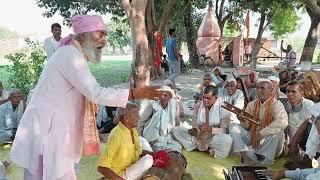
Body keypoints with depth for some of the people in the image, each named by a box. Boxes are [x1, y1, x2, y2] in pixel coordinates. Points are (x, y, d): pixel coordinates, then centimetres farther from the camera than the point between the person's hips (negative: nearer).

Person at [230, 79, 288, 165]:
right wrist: (243, 121, -19)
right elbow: (246, 127, 6)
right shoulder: (252, 104, 8)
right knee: (233, 126, -10)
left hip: (268, 143, -4)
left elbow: (283, 122, -31)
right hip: (251, 138, 5)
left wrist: (260, 133, -33)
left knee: (277, 133, -33)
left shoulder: (276, 105, -8)